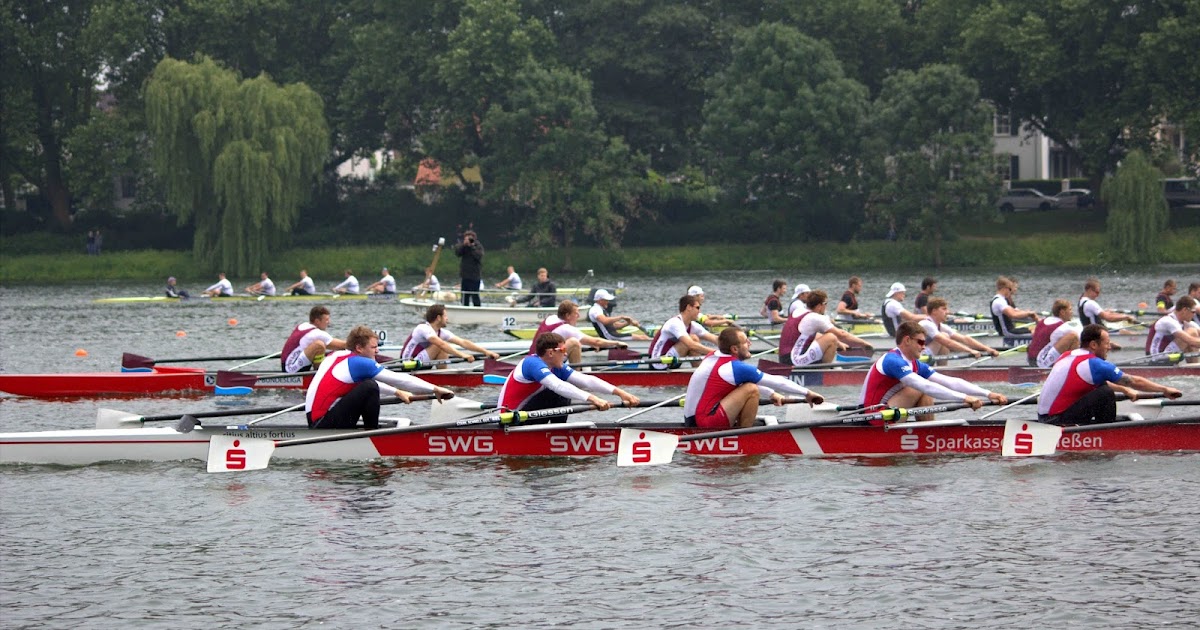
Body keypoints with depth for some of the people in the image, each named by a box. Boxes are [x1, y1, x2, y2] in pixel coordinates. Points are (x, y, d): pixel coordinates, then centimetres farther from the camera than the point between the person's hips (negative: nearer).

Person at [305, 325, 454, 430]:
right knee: (369, 387, -17)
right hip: (325, 425, -10)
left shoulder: (335, 356, 15)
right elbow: (399, 379, -9)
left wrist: (396, 392, 37)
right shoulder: (359, 363, -11)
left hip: (314, 422, 10)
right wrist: (435, 389, -3)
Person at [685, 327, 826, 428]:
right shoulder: (736, 367, -14)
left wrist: (771, 394, 29)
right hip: (704, 422, -9)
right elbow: (777, 382, -5)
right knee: (751, 389, -16)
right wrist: (807, 393, 5)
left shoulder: (713, 357, 10)